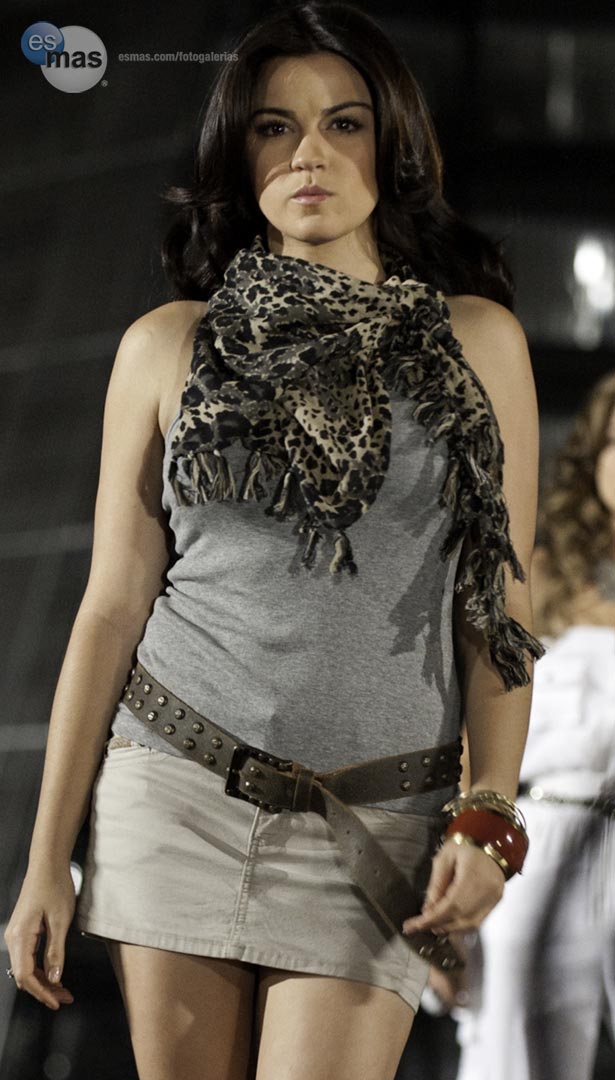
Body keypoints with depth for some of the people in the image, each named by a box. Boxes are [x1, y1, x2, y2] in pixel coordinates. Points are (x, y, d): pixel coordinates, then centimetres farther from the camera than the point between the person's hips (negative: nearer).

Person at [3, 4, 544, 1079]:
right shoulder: (169, 346, 5)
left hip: (377, 824, -1)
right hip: (178, 789, 1)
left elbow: (502, 605, 4)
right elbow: (112, 605, 5)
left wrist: (491, 817, -7)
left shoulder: (476, 340, 4)